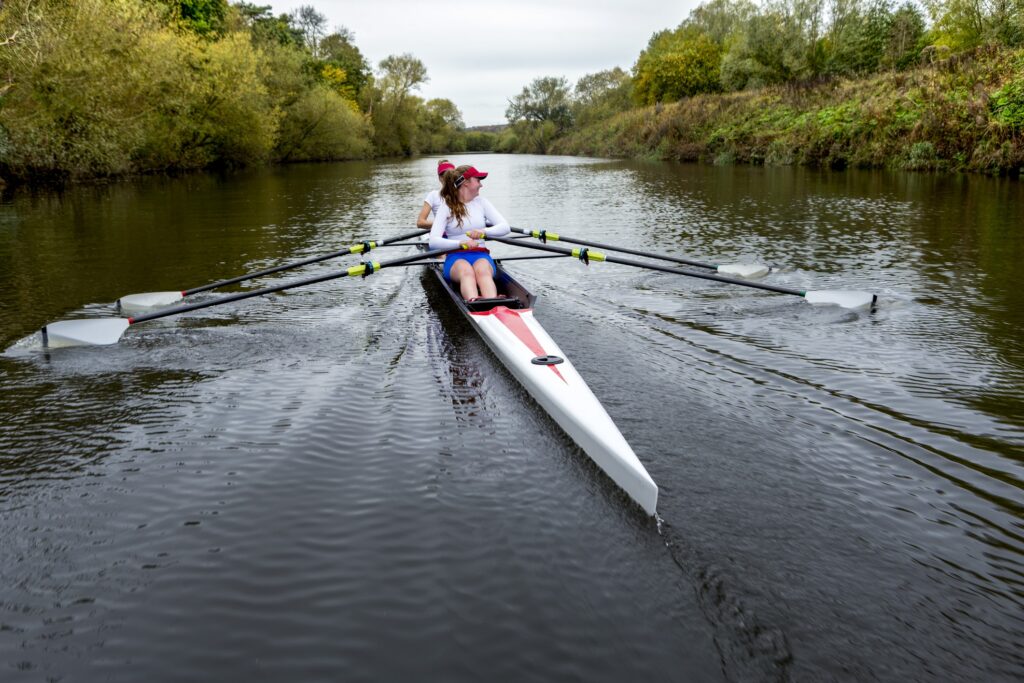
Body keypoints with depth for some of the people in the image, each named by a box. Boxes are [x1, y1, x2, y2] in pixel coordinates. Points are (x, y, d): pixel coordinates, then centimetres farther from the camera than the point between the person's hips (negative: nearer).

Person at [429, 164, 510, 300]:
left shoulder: (481, 202, 14)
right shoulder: (447, 206, 4)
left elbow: (505, 227, 3)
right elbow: (433, 241, -9)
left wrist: (484, 232, -18)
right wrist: (460, 243, -26)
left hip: (481, 255, 2)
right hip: (456, 258, -2)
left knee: (482, 270, -35)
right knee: (466, 271, -37)